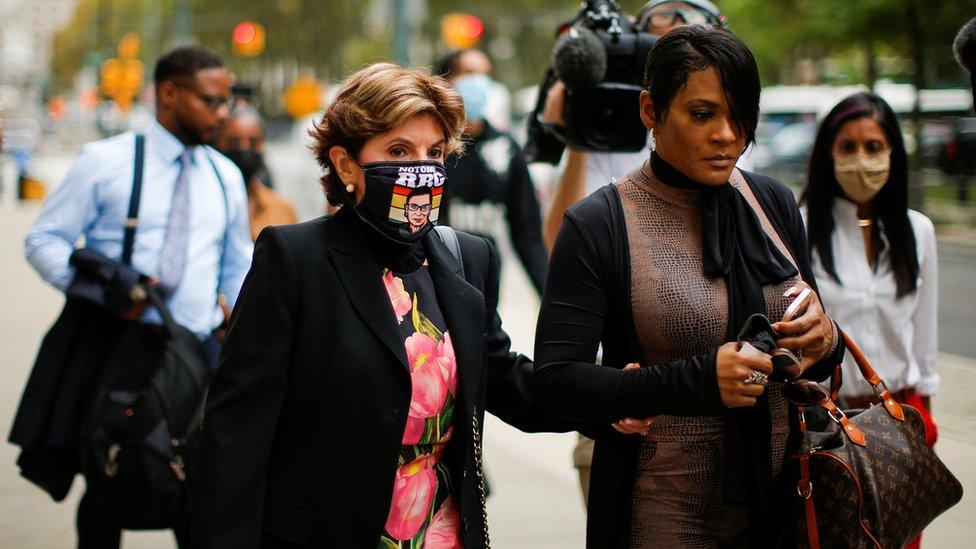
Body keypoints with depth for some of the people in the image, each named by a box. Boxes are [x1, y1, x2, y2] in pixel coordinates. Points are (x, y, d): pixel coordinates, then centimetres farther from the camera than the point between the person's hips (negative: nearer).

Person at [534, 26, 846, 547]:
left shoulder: (772, 203, 3)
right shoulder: (598, 226, -12)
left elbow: (814, 364, 12)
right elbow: (555, 384, -16)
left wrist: (823, 340, -12)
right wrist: (698, 379, -26)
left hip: (781, 491, 5)